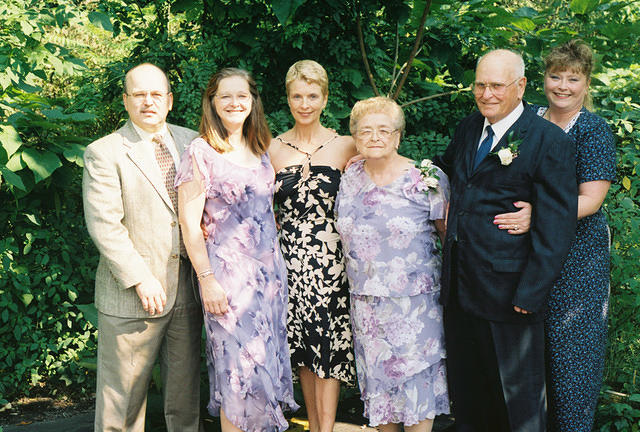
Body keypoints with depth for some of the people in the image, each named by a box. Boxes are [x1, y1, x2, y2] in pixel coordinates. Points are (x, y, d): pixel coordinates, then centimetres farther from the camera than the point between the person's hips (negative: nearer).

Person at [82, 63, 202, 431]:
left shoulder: (191, 142, 10)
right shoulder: (104, 153, -4)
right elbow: (103, 225, -12)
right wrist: (141, 280, -17)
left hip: (186, 291, 4)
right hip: (132, 298, -4)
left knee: (185, 391, 15)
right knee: (122, 399, 5)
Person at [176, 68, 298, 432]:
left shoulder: (260, 149, 12)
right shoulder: (201, 151, -7)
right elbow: (189, 222, -10)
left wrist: (277, 262, 13)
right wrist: (207, 279, -15)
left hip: (270, 269, 6)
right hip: (228, 273, -6)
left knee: (267, 364, 10)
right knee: (239, 367, -3)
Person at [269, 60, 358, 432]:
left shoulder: (344, 146, 1)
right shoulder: (273, 149, 6)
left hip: (330, 257, -2)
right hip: (291, 257, 2)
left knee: (329, 344, -3)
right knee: (303, 348, 8)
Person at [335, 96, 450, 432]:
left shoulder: (426, 179, -8)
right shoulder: (350, 178, 5)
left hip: (414, 302, -4)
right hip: (365, 301, 4)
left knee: (416, 380, 1)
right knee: (379, 380, 11)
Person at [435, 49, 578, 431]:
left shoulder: (550, 141, -13)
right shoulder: (468, 128, 8)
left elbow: (556, 224, -17)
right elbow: (446, 169, 28)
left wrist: (531, 292, -19)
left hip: (508, 288, -6)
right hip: (460, 285, 7)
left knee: (516, 390, 11)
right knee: (465, 384, 20)